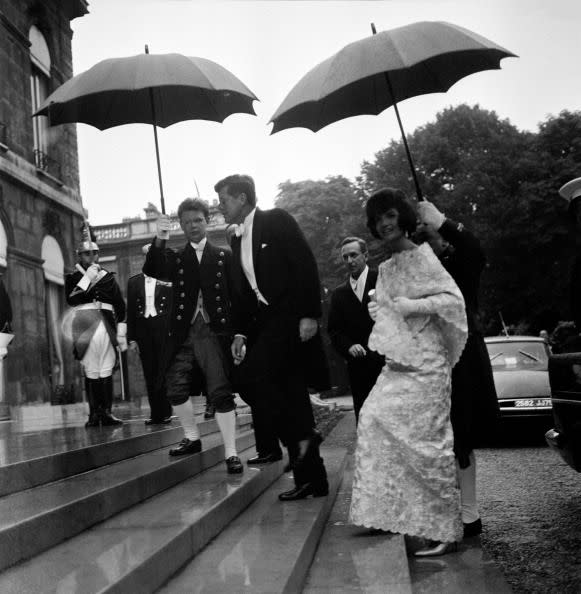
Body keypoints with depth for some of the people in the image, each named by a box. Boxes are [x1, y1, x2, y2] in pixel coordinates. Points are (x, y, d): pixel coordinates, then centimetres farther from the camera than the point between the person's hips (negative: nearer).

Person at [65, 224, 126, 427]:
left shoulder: (108, 277, 14)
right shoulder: (72, 278, 11)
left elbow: (120, 307, 12)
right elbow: (71, 299, -8)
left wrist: (122, 334, 6)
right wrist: (87, 278, -8)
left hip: (107, 327, 1)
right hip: (84, 328, -1)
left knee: (107, 371, -1)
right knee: (90, 372, -3)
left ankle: (106, 412, 2)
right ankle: (94, 413, 0)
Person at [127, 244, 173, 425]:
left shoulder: (168, 279, 3)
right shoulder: (134, 281, 12)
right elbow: (130, 311, 11)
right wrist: (131, 338, 6)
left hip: (163, 328, -3)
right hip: (143, 330, 3)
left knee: (163, 372, -5)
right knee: (149, 374, 4)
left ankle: (164, 413, 2)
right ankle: (155, 413, 9)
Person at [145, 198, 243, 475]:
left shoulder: (223, 256, 10)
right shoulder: (175, 257, 14)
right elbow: (151, 270, -5)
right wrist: (159, 240, -21)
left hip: (214, 332, -3)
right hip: (184, 334, 3)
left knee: (221, 392, -6)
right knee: (175, 387, 1)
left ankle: (231, 453, -1)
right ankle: (192, 438, 22)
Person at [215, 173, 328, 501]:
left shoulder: (277, 220, -3)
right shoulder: (238, 240, 18)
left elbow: (306, 264, -11)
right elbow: (242, 291, 19)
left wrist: (309, 315, -18)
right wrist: (241, 333, 8)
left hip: (291, 316, -7)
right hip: (264, 322, 7)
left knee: (251, 374, -22)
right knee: (288, 392, 6)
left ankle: (300, 437, -8)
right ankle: (312, 480, 12)